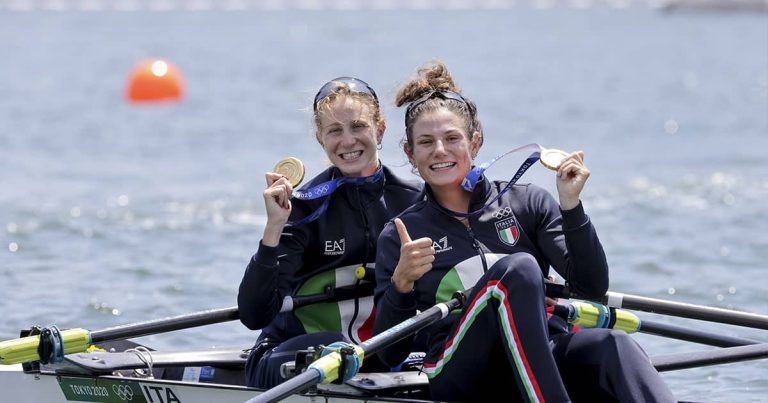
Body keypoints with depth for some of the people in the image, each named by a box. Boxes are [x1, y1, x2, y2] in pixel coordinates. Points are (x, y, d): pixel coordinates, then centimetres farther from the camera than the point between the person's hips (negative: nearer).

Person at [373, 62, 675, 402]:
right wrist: (401, 283, -12)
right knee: (518, 268, -29)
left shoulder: (527, 204, 16)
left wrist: (571, 207, -4)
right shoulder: (399, 237, 12)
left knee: (612, 346, -32)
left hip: (545, 360, 2)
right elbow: (390, 354, 5)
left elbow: (592, 287, 6)